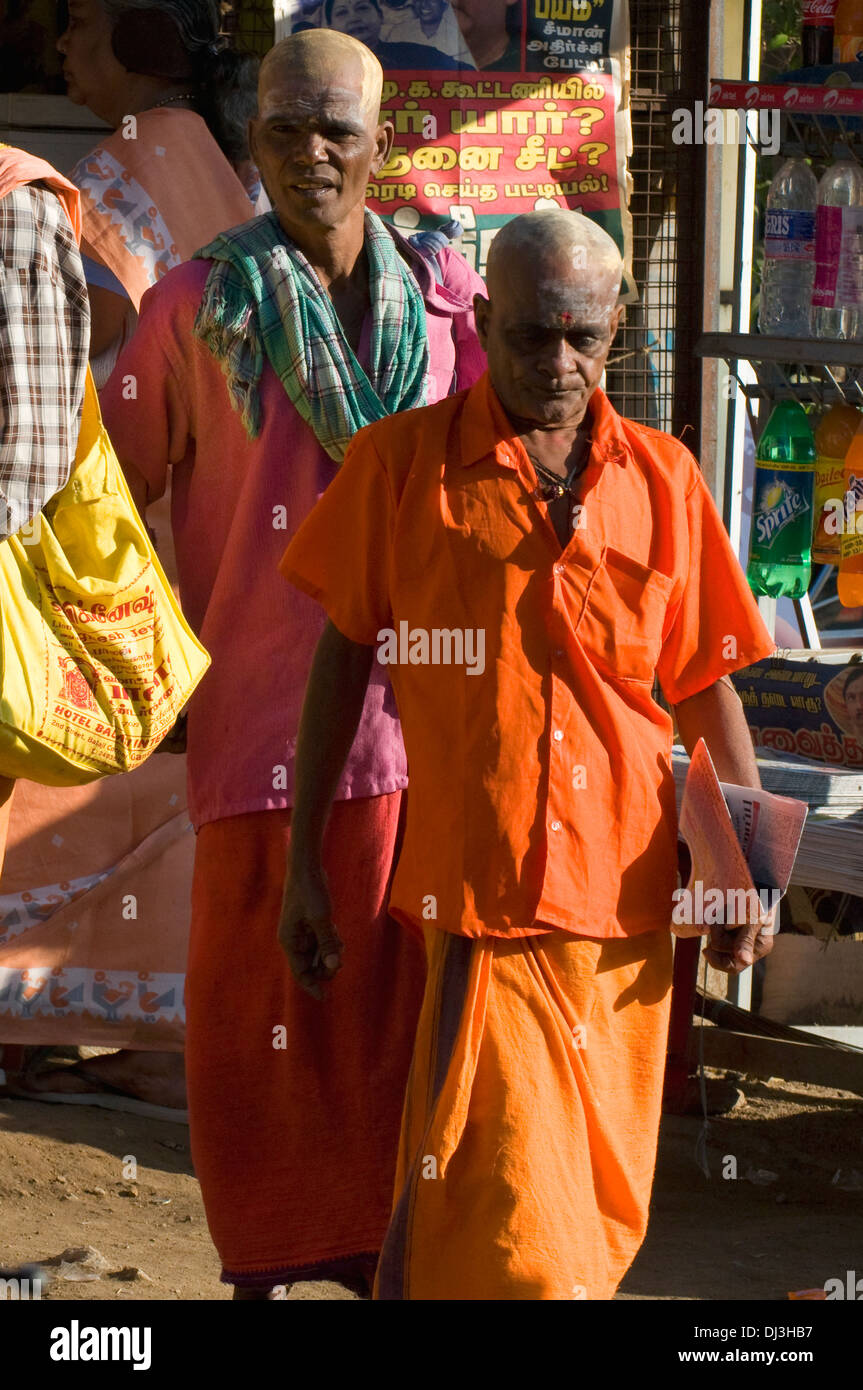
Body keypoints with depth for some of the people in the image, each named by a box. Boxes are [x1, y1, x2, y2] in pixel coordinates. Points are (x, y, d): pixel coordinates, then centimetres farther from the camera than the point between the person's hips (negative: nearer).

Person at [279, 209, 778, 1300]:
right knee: (507, 1223, -11)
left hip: (627, 902, 4)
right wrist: (304, 861, 4)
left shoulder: (663, 477, 7)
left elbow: (709, 683, 12)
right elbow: (343, 655, 5)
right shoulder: (402, 462, -1)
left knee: (595, 1219, 11)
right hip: (479, 893, -4)